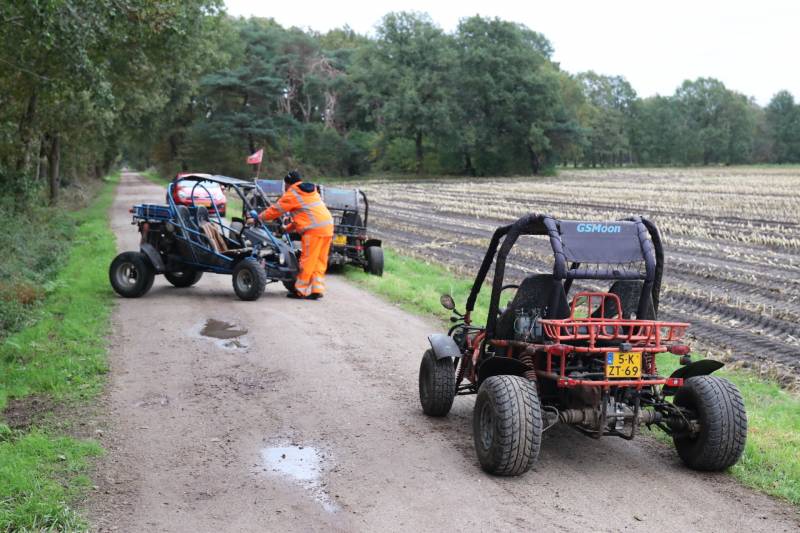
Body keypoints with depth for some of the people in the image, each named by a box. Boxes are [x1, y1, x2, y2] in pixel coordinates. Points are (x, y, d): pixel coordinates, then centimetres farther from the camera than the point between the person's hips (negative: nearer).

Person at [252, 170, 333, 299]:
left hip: (314, 229, -8)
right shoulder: (311, 191, 27)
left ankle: (300, 291, 2)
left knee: (307, 261, -3)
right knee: (320, 262, 10)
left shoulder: (292, 194, 1)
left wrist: (258, 218, 18)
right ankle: (317, 290, 9)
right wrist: (288, 228, 36)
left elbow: (275, 210, 5)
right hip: (327, 227, 8)